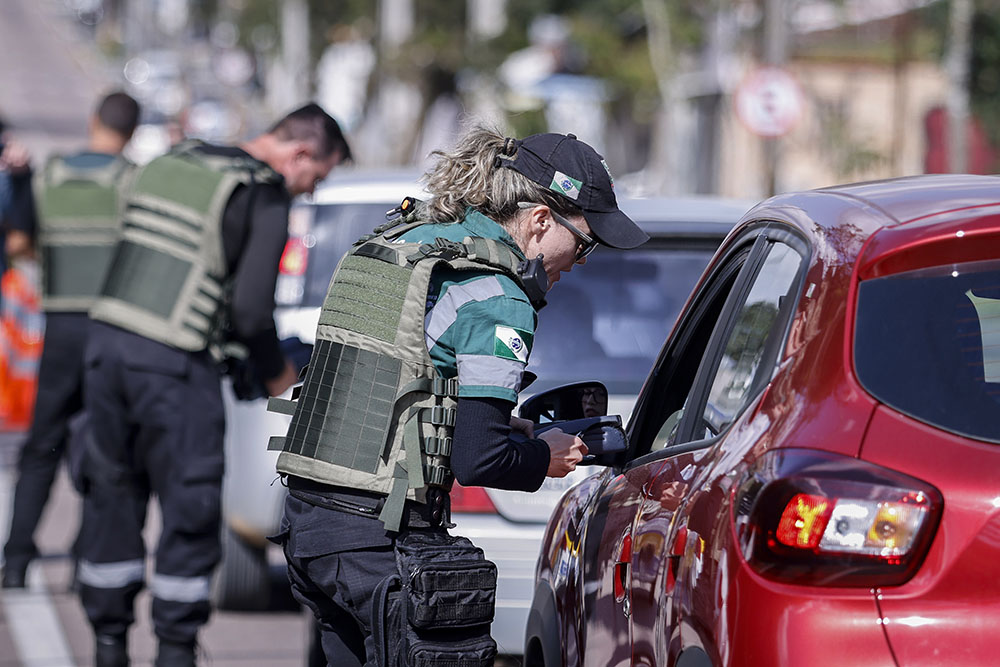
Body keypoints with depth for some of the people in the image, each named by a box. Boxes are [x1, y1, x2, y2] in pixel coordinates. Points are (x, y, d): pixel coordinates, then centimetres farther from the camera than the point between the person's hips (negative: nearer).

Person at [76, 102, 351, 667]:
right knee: (190, 505, 3)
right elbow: (251, 308, -12)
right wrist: (277, 372, 7)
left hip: (107, 342, 7)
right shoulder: (267, 197, -6)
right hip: (173, 365, -7)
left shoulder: (173, 162, 16)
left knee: (113, 494, 14)